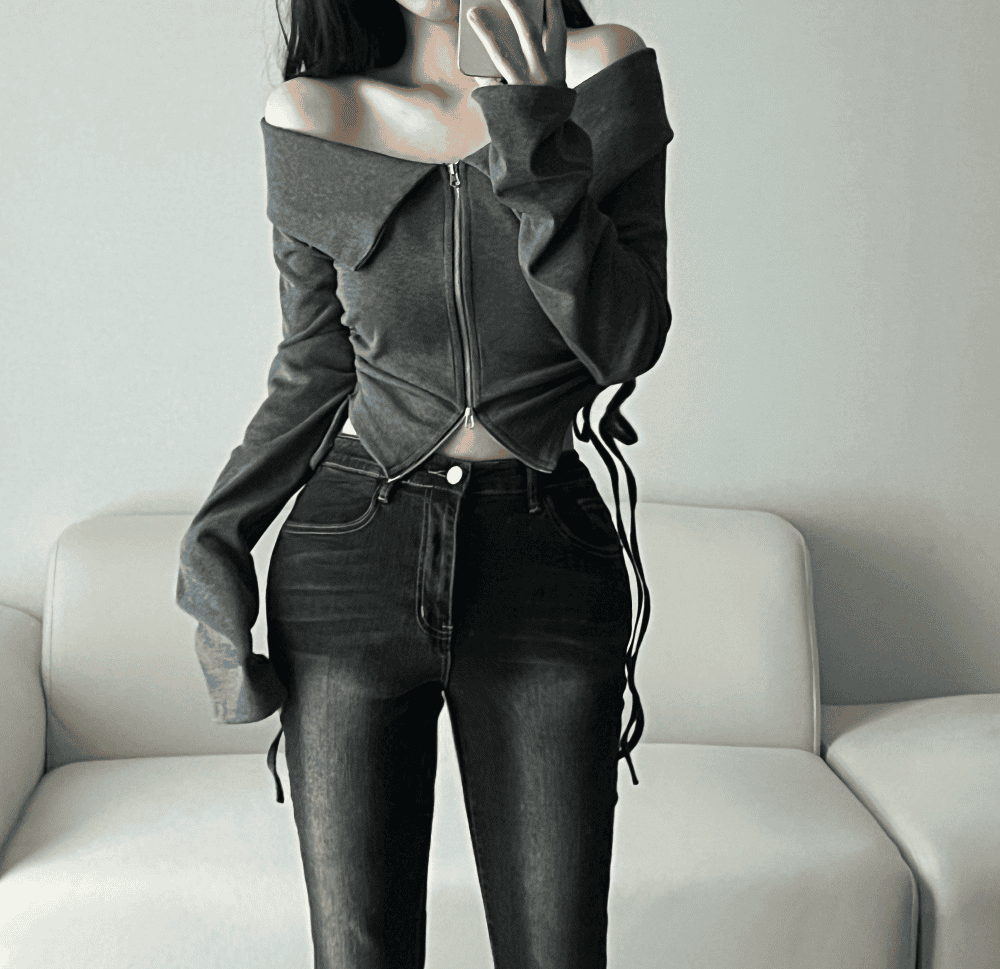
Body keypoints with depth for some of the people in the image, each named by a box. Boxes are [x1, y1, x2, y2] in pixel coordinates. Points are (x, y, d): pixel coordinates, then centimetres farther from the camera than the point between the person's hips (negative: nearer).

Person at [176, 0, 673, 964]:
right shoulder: (314, 118, 3)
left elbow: (627, 345, -7)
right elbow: (313, 371, 10)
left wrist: (541, 148, -16)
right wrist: (213, 542, 4)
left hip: (546, 556, 0)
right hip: (352, 551, 1)